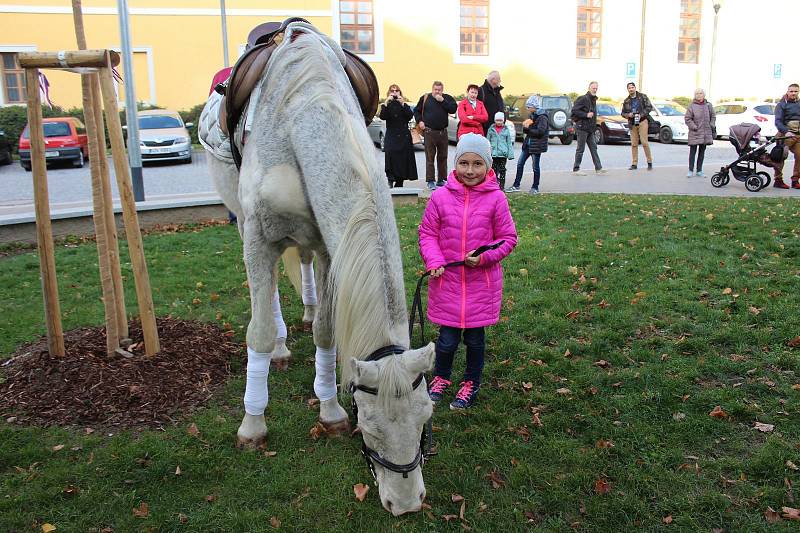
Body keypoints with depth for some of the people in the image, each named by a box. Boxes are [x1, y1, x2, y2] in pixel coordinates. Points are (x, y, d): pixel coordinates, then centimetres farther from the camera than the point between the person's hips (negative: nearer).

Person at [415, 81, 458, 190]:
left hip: (443, 132, 2)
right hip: (429, 132, -2)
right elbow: (416, 110, 13)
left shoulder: (447, 98, 6)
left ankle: (441, 180, 17)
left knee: (442, 157, 8)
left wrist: (442, 101, -12)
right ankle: (430, 181, -3)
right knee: (430, 157, -4)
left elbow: (453, 109, -8)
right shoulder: (425, 98, 4)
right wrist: (420, 121, -1)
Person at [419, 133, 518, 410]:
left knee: (475, 337, 13)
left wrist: (485, 256, -16)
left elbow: (508, 238, 0)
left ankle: (471, 383, 36)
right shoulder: (440, 196, -5)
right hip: (447, 280, 0)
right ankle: (440, 377, 34)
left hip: (481, 281, 0)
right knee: (447, 338, 6)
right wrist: (434, 261, -12)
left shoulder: (496, 198, -7)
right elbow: (427, 232, 3)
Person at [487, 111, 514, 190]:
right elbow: (488, 142, 7)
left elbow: (509, 142, 7)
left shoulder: (506, 130, 4)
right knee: (494, 169, 7)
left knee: (502, 170, 2)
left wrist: (510, 154, 0)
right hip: (493, 153, 1)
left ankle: (502, 186, 7)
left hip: (503, 153, -1)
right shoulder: (491, 129, 4)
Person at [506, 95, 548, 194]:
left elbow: (540, 131, -24)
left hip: (537, 145, -8)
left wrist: (528, 129, -16)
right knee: (520, 164, 7)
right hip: (527, 144, 8)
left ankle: (535, 187, 15)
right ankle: (516, 186, 14)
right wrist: (525, 126, -7)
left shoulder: (542, 117, -14)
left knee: (535, 167, 2)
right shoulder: (531, 115, 11)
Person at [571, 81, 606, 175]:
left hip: (590, 129, 9)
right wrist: (586, 115, -22)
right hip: (582, 127, -9)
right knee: (580, 149, -4)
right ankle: (576, 169, 4)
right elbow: (574, 110, -20)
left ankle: (598, 168, 11)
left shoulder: (593, 100, 17)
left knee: (593, 148, 8)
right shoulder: (583, 99, -13)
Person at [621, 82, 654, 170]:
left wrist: (641, 115, -13)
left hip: (642, 121, -4)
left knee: (644, 142, -9)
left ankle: (649, 162, 1)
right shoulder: (626, 101, 13)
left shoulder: (642, 96, 3)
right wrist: (628, 115, -5)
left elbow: (649, 107, -1)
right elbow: (623, 113, 17)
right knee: (634, 144, 3)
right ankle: (634, 164, 8)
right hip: (632, 123, 4)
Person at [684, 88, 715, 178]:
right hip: (694, 133, -4)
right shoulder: (692, 106, -5)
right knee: (692, 152, -1)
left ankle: (699, 171, 17)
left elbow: (713, 116, 18)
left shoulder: (708, 105, 7)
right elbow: (687, 118, -5)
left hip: (706, 133, 4)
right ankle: (690, 170, 7)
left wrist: (711, 125, 5)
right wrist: (694, 127, -13)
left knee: (702, 152, 9)